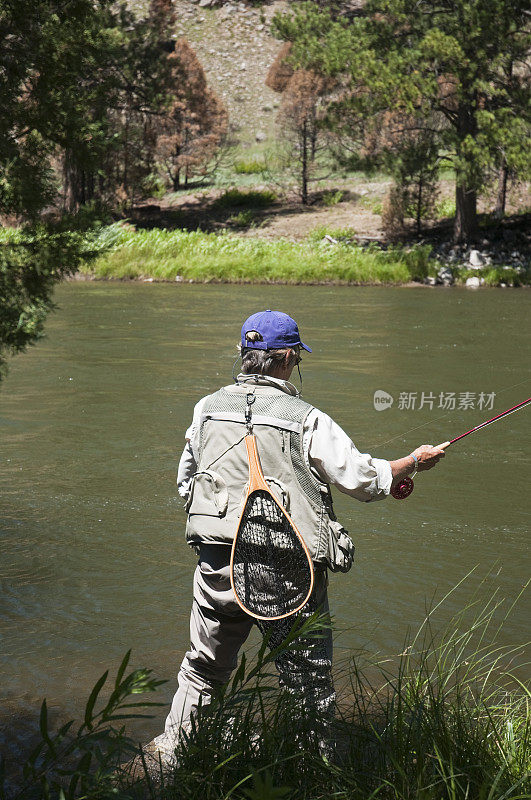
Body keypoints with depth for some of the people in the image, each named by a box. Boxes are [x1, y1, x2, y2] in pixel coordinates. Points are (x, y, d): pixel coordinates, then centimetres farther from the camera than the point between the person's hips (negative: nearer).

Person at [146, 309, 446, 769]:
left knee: (204, 669, 23)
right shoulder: (306, 420, -10)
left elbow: (186, 483, 15)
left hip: (218, 567, 5)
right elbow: (364, 480, -4)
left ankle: (172, 752, 35)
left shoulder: (208, 408, 4)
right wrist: (415, 462, 13)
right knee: (310, 682, 8)